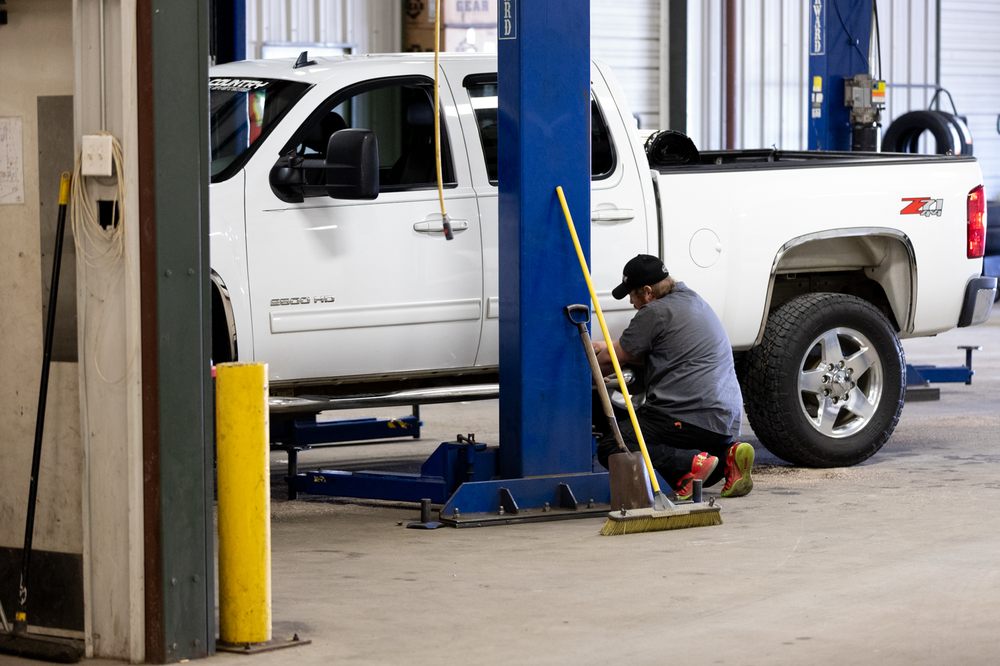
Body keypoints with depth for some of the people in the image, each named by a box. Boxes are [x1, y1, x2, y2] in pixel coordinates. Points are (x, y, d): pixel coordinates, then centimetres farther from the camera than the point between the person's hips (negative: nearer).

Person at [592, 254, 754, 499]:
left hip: (690, 416, -9)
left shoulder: (655, 313, -7)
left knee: (609, 447, -10)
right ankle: (727, 456, 2)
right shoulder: (693, 300, 22)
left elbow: (611, 360, 3)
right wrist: (608, 349, 37)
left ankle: (691, 463, -23)